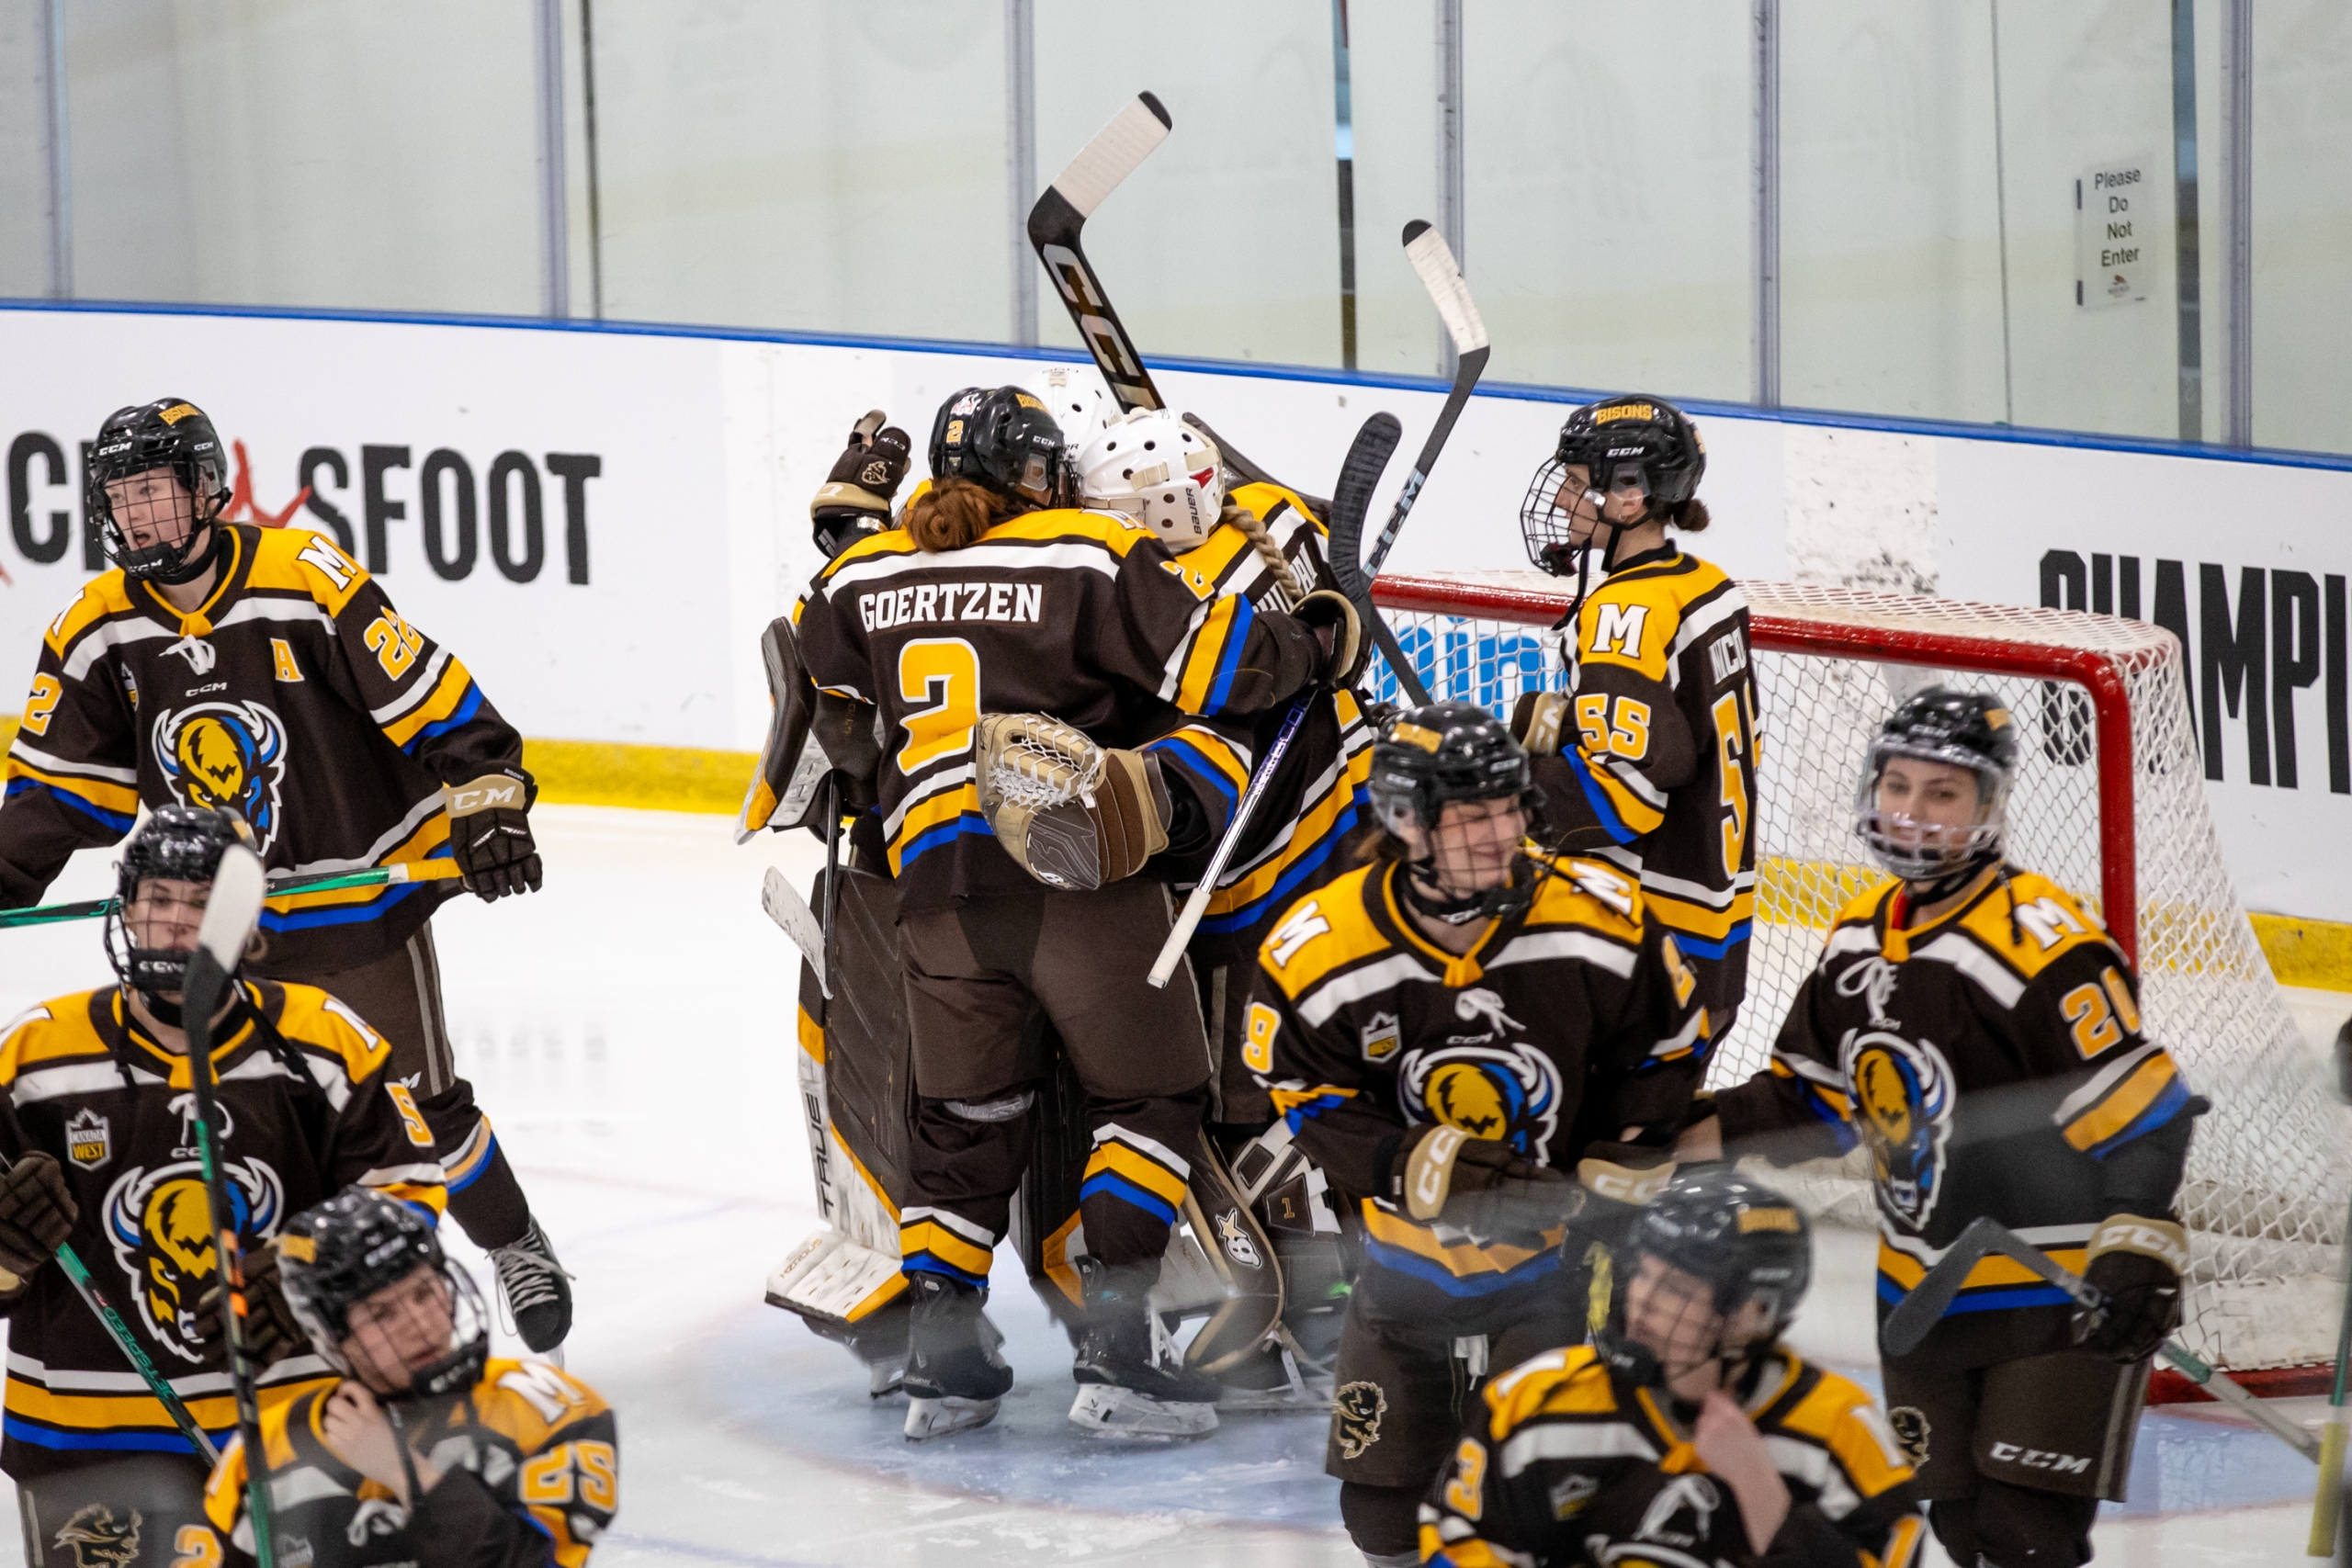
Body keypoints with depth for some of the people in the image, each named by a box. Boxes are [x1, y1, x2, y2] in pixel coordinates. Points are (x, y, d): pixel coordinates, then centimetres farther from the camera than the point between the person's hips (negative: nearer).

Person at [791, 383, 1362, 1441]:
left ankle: (940, 1356, 9)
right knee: (1152, 1093, 7)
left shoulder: (865, 576, 12)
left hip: (936, 877, 4)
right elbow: (1210, 659, -6)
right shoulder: (1092, 559, -1)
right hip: (1075, 870, -4)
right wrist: (1323, 643, 8)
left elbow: (811, 671, 26)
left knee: (964, 1117, 15)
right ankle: (1114, 1350, -4)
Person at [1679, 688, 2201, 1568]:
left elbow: (2140, 1111, -22)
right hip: (1924, 1291, 8)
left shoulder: (2041, 942, -20)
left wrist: (2136, 1252, -30)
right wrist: (1683, 1136, 2)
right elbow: (1814, 1097, 15)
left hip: (2061, 1290, -8)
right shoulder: (1860, 936, 6)